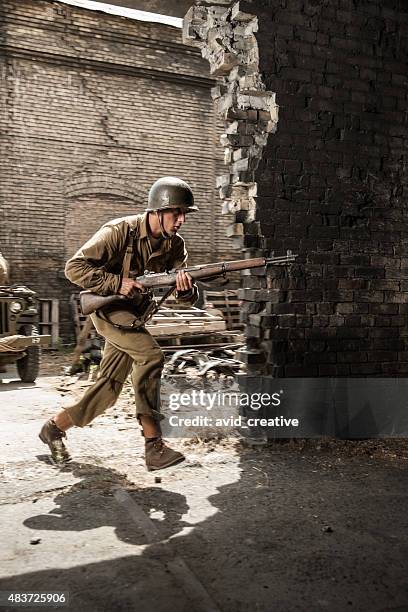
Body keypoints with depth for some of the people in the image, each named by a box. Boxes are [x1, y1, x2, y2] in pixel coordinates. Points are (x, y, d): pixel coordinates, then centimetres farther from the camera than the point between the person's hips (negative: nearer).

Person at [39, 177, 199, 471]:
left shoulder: (175, 245, -3)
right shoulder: (120, 231, -19)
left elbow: (189, 298, -8)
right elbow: (74, 267, -19)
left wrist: (186, 288, -32)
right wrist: (118, 283, -27)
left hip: (135, 314, 6)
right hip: (108, 306, -6)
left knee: (109, 389, 4)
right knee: (150, 355, -27)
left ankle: (56, 426, 25)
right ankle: (154, 444, -22)